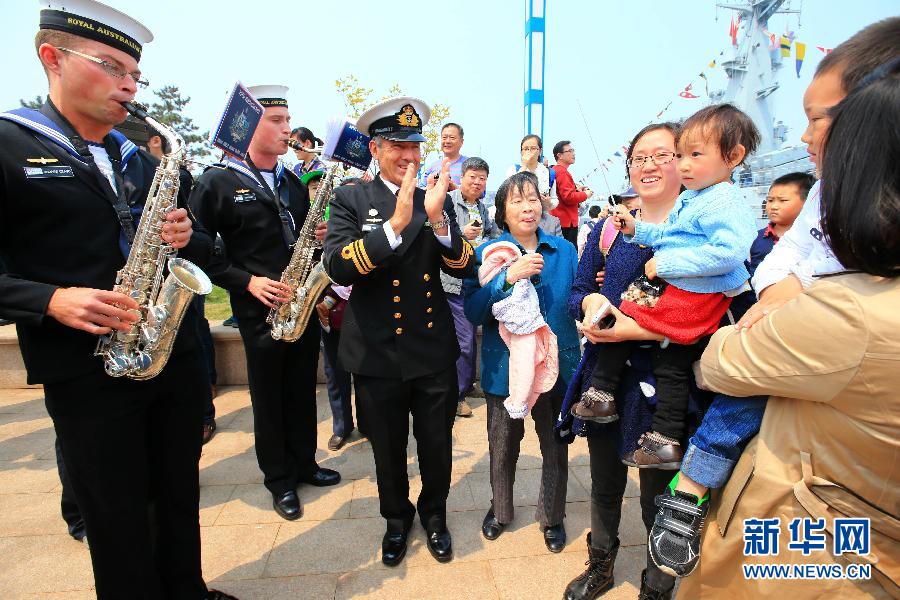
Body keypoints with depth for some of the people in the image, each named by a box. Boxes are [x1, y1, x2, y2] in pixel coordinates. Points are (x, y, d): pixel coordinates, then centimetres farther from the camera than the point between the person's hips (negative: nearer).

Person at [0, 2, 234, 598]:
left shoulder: (146, 159, 12)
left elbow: (202, 247, 15)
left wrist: (188, 237, -6)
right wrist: (50, 300, -21)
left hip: (176, 355, 5)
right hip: (86, 371, -5)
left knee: (181, 498, 18)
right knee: (118, 521, 9)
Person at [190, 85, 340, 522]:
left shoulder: (293, 183, 10)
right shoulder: (217, 182, -8)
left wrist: (318, 236, -4)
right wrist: (247, 281, -17)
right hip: (259, 310, -5)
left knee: (303, 392, 15)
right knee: (269, 399, 8)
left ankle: (303, 464, 34)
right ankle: (279, 481, 26)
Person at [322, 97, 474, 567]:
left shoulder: (438, 201, 3)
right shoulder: (350, 200, -5)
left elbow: (463, 268, -6)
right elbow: (337, 267, -20)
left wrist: (437, 219, -23)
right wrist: (395, 223, -31)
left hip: (435, 351, 2)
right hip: (378, 354, -1)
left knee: (437, 447, 17)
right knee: (388, 452, 18)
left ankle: (434, 512, 45)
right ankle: (396, 518, 45)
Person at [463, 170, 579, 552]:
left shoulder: (564, 250, 0)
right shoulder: (488, 252, -6)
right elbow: (473, 311, -17)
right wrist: (508, 277, -29)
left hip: (556, 365, 2)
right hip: (505, 367, -1)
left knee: (555, 448, 16)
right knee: (503, 448, 18)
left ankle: (552, 516, 42)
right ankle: (500, 510, 45)